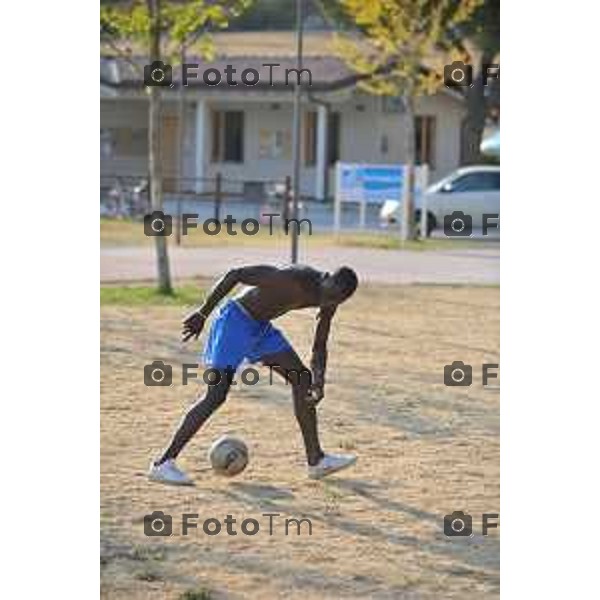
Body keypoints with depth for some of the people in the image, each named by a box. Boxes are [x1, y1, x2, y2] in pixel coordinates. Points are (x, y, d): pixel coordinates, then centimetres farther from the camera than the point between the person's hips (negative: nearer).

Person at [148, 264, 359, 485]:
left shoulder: (328, 301, -4)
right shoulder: (292, 278, -29)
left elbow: (319, 348, 6)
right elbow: (234, 275, -28)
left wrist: (318, 382, -12)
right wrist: (202, 314, -23)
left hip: (260, 326, 9)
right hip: (235, 319, -9)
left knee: (302, 379, 6)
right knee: (216, 396, -14)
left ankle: (315, 460, 13)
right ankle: (163, 463, -11)